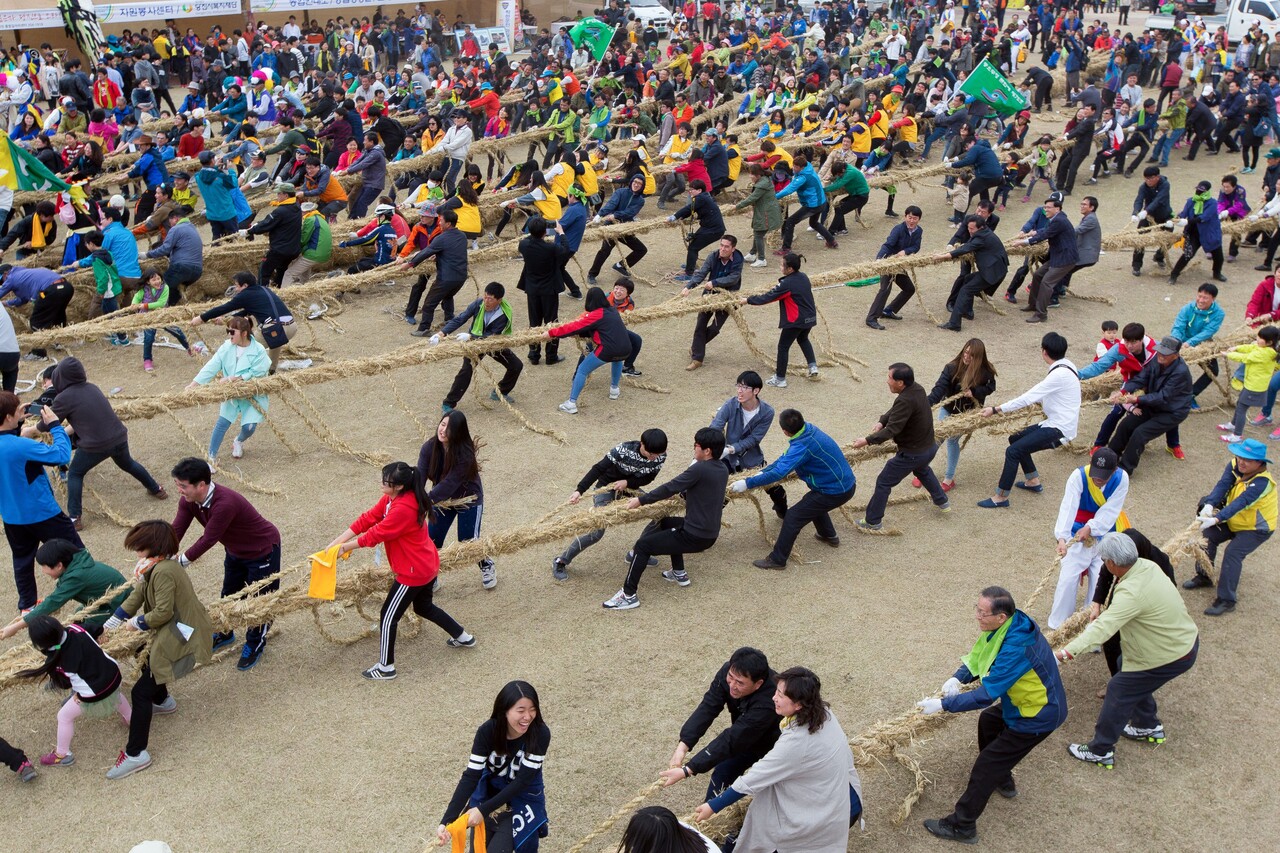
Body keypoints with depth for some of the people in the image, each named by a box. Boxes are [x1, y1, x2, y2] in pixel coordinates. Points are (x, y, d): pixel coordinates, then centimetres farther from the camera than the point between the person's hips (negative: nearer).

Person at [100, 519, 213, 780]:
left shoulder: (163, 572, -24)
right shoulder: (156, 567, 8)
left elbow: (163, 612, -24)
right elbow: (136, 596, 10)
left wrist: (136, 623, -7)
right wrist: (108, 626, 9)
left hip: (179, 639, -11)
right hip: (174, 634, 11)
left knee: (140, 692, -8)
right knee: (149, 665, 35)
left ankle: (136, 754, -4)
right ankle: (163, 701, 61)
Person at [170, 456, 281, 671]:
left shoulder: (225, 504, -42)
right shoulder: (189, 501, -16)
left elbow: (207, 540, -35)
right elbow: (175, 532, -18)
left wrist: (178, 562, -27)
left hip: (263, 550, -8)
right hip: (235, 550, 8)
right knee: (229, 594, 24)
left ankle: (255, 644, 30)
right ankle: (225, 633, 49)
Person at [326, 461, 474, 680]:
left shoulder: (402, 509, -31)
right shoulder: (392, 498, -1)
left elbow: (375, 534, -23)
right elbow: (368, 519, -3)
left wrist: (346, 547, -9)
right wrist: (336, 542, -8)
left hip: (413, 572, -10)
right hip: (427, 566, 10)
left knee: (388, 617, 3)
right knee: (424, 607, 28)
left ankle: (385, 668, 15)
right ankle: (463, 638, 41)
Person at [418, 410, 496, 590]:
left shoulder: (465, 454, -33)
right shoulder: (430, 447, -20)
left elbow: (449, 484, -37)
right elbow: (419, 475, -27)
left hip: (468, 500, -4)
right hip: (443, 498, 4)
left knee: (467, 543, 5)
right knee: (432, 541, 2)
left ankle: (487, 567, 35)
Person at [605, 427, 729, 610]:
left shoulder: (699, 469, -21)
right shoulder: (723, 469, 5)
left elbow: (670, 488, -18)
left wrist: (640, 501, -10)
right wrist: (681, 493, 31)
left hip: (695, 537, -9)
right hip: (710, 533, 9)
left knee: (642, 545, -2)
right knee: (667, 523, 33)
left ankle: (629, 596, -1)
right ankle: (679, 573, 37)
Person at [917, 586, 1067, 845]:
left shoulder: (1016, 648, -37)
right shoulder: (1010, 622, -9)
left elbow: (985, 695, -33)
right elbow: (979, 655, 4)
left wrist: (942, 704, -26)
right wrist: (958, 678, -13)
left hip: (1038, 717, -9)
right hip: (1024, 704, 9)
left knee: (985, 766, -2)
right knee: (988, 720, 30)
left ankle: (960, 826, 11)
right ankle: (1003, 782, 47)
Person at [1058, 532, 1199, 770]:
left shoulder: (1132, 592, -34)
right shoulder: (1147, 566, -8)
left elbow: (1103, 628, -43)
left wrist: (1066, 652, -48)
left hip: (1171, 656, -9)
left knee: (1119, 690, 1)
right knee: (1134, 679, 25)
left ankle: (1100, 751, 12)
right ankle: (1149, 727, 43)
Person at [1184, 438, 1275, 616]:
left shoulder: (1262, 481, -31)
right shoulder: (1235, 466, -13)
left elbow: (1241, 503, -41)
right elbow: (1222, 485, -25)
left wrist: (1216, 519, -51)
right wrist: (1209, 505, -44)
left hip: (1257, 529, -7)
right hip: (1235, 522, 7)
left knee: (1233, 553, -22)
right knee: (1209, 535, -7)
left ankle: (1226, 600, -17)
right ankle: (1203, 577, 12)